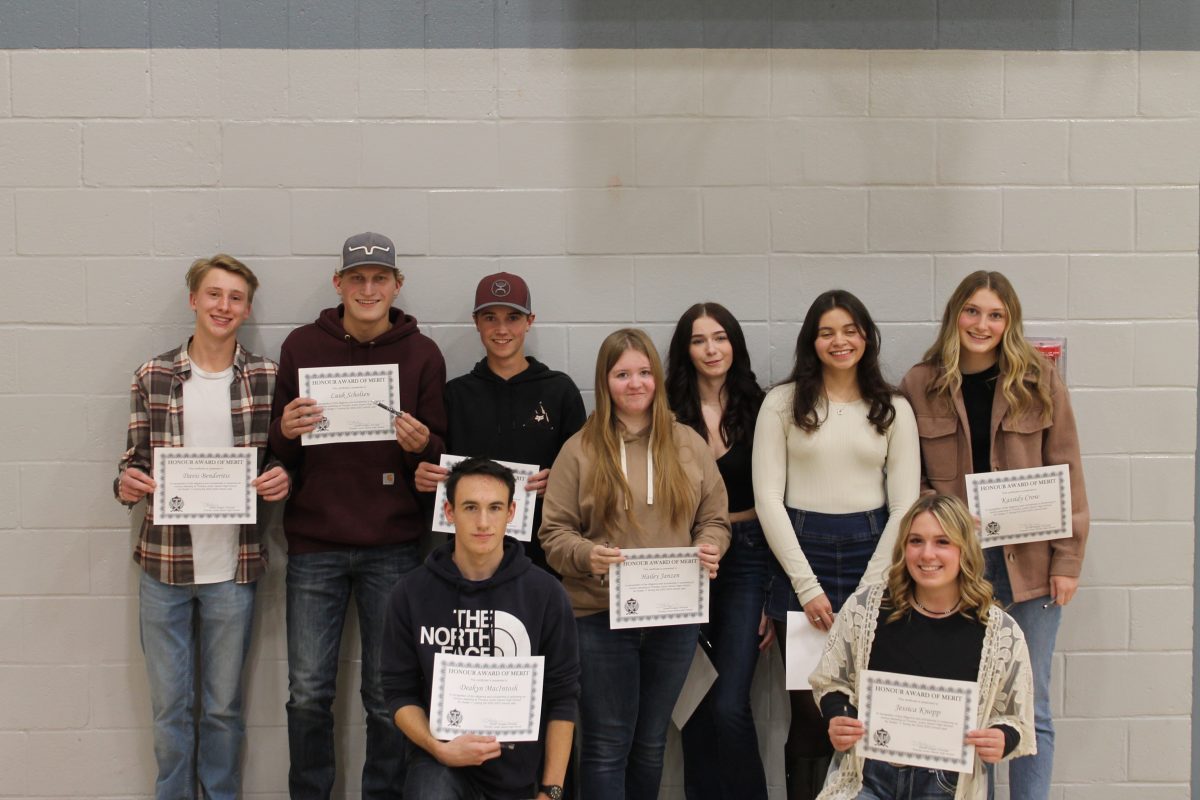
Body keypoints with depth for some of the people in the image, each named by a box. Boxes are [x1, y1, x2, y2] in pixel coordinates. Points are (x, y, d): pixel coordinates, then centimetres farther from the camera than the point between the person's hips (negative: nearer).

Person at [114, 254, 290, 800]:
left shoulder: (267, 378, 0)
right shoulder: (153, 376, 1)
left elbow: (282, 460, 7)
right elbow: (136, 458, 7)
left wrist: (281, 479, -15)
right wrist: (127, 484, -15)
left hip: (233, 567, 0)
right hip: (164, 565, 1)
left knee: (224, 706, 11)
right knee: (170, 704, 10)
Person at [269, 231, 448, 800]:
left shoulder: (421, 354, 3)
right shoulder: (302, 346, 5)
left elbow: (441, 454, 6)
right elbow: (278, 449, 9)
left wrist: (422, 444, -16)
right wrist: (286, 430, -13)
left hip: (393, 547, 0)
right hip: (314, 545, 1)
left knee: (389, 696, 7)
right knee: (308, 693, 4)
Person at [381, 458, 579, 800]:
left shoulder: (545, 593, -4)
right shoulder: (412, 592, -2)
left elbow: (563, 696, 0)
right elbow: (399, 691, 1)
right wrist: (438, 748, -17)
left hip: (517, 771, 2)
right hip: (439, 761, -1)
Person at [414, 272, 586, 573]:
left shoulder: (559, 389, 3)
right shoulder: (456, 393, 8)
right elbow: (435, 475, 11)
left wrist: (556, 481, -17)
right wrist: (422, 478, -10)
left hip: (542, 550, -1)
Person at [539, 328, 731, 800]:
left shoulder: (689, 445, 5)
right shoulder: (580, 449, -3)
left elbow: (715, 519, 9)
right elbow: (554, 532, -4)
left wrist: (709, 549, -12)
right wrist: (587, 555, -23)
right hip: (600, 616, -3)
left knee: (651, 743, 16)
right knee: (607, 745, 3)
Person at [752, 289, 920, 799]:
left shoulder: (893, 409, 8)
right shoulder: (782, 403, 3)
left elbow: (905, 505, 4)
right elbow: (768, 497, -2)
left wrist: (870, 589, -6)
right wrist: (807, 586, -8)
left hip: (870, 556, 1)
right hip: (800, 555, -1)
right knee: (809, 709, 0)